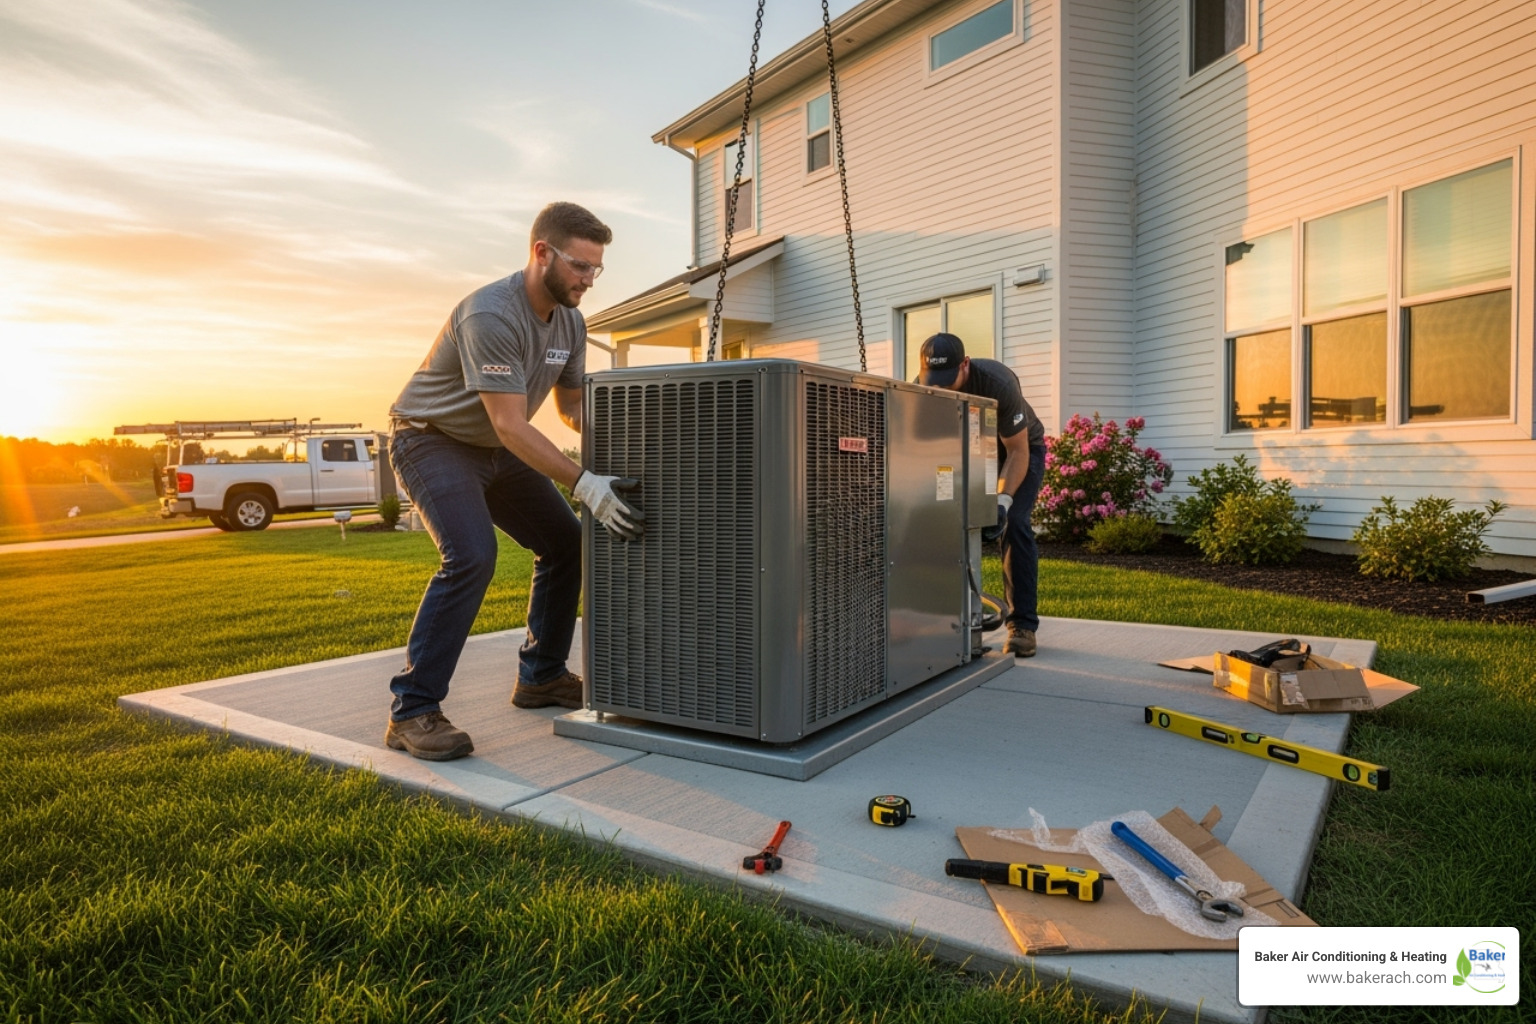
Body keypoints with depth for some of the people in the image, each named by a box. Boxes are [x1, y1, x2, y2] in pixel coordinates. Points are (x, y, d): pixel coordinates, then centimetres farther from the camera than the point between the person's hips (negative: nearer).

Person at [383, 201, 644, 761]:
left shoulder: (570, 322, -1)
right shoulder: (491, 315, -28)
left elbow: (572, 406, 7)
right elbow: (510, 426, -33)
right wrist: (585, 484, -39)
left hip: (495, 450, 9)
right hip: (431, 440, -8)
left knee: (567, 543, 5)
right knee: (472, 556, -27)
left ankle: (540, 677, 18)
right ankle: (411, 712, -16)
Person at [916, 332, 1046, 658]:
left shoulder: (998, 384, -37)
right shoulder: (922, 389, -26)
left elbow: (1018, 451, -29)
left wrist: (1003, 501, -42)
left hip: (1021, 446, -4)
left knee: (1014, 524, -19)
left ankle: (1023, 624, -14)